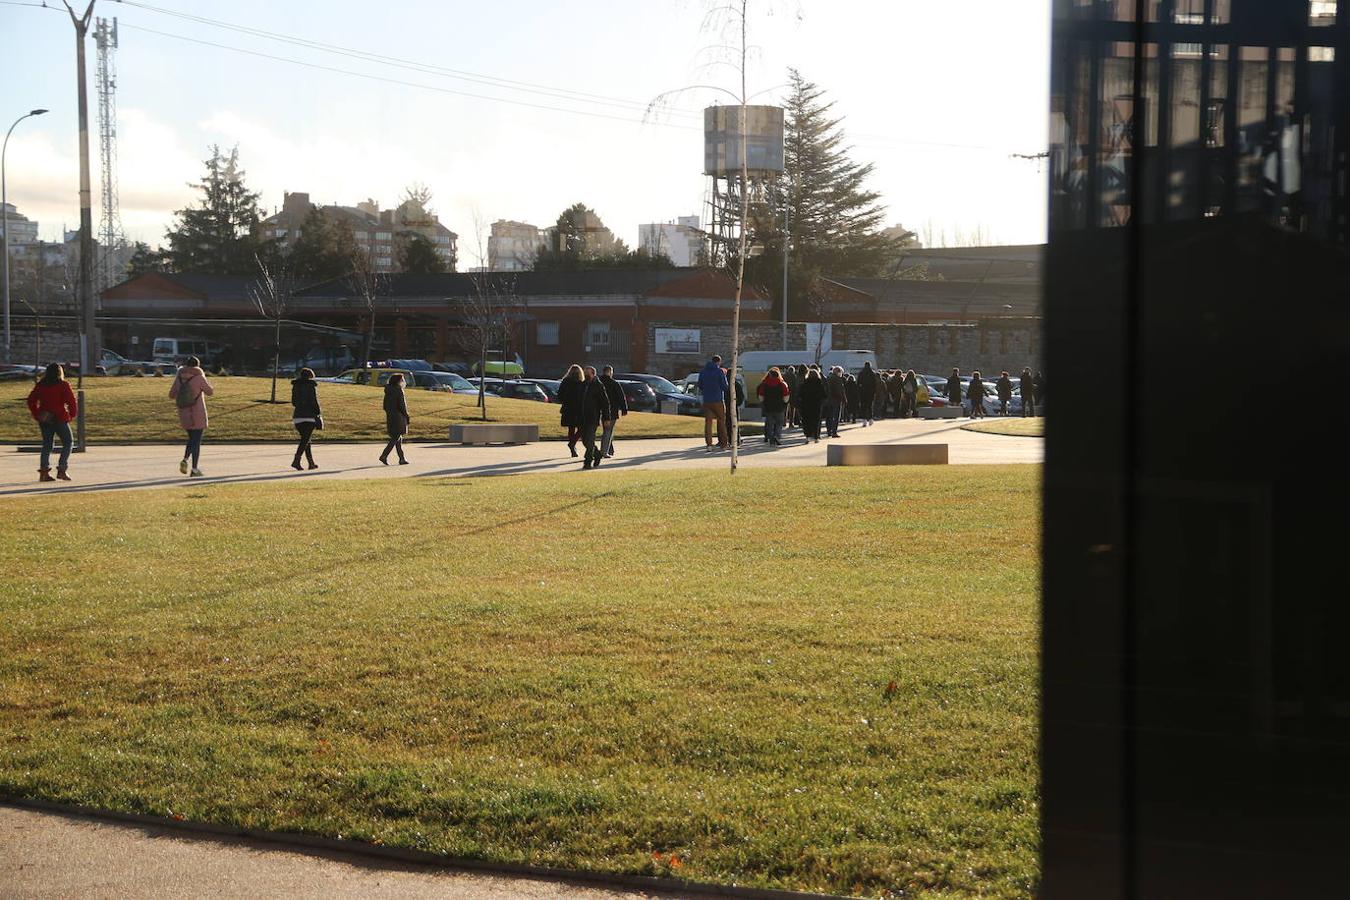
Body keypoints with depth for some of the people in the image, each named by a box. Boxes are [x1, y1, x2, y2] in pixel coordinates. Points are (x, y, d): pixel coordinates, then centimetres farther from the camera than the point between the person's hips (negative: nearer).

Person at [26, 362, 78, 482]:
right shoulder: (63, 385, -7)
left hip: (44, 419, 5)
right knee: (67, 443, 7)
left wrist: (36, 415, 11)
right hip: (59, 418, -5)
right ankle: (62, 470, -4)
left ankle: (44, 471, 3)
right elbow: (71, 401, -11)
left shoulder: (40, 385, 7)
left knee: (47, 444, 12)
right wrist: (73, 414, 2)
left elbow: (31, 400, 7)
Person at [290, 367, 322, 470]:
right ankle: (296, 460, -21)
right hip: (309, 416, -6)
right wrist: (318, 414, -3)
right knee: (305, 440, -8)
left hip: (298, 415, 6)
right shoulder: (311, 386, -8)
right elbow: (314, 401, -10)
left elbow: (293, 402, 15)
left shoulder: (295, 386, 10)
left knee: (306, 439, 15)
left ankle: (311, 463, 17)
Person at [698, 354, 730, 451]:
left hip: (706, 401, 3)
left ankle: (709, 444, -6)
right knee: (721, 421, 10)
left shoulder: (703, 372, 6)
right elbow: (725, 387, -7)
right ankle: (723, 444, 13)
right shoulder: (720, 372, -9)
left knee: (708, 422, 3)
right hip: (718, 400, -3)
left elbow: (700, 386, 13)